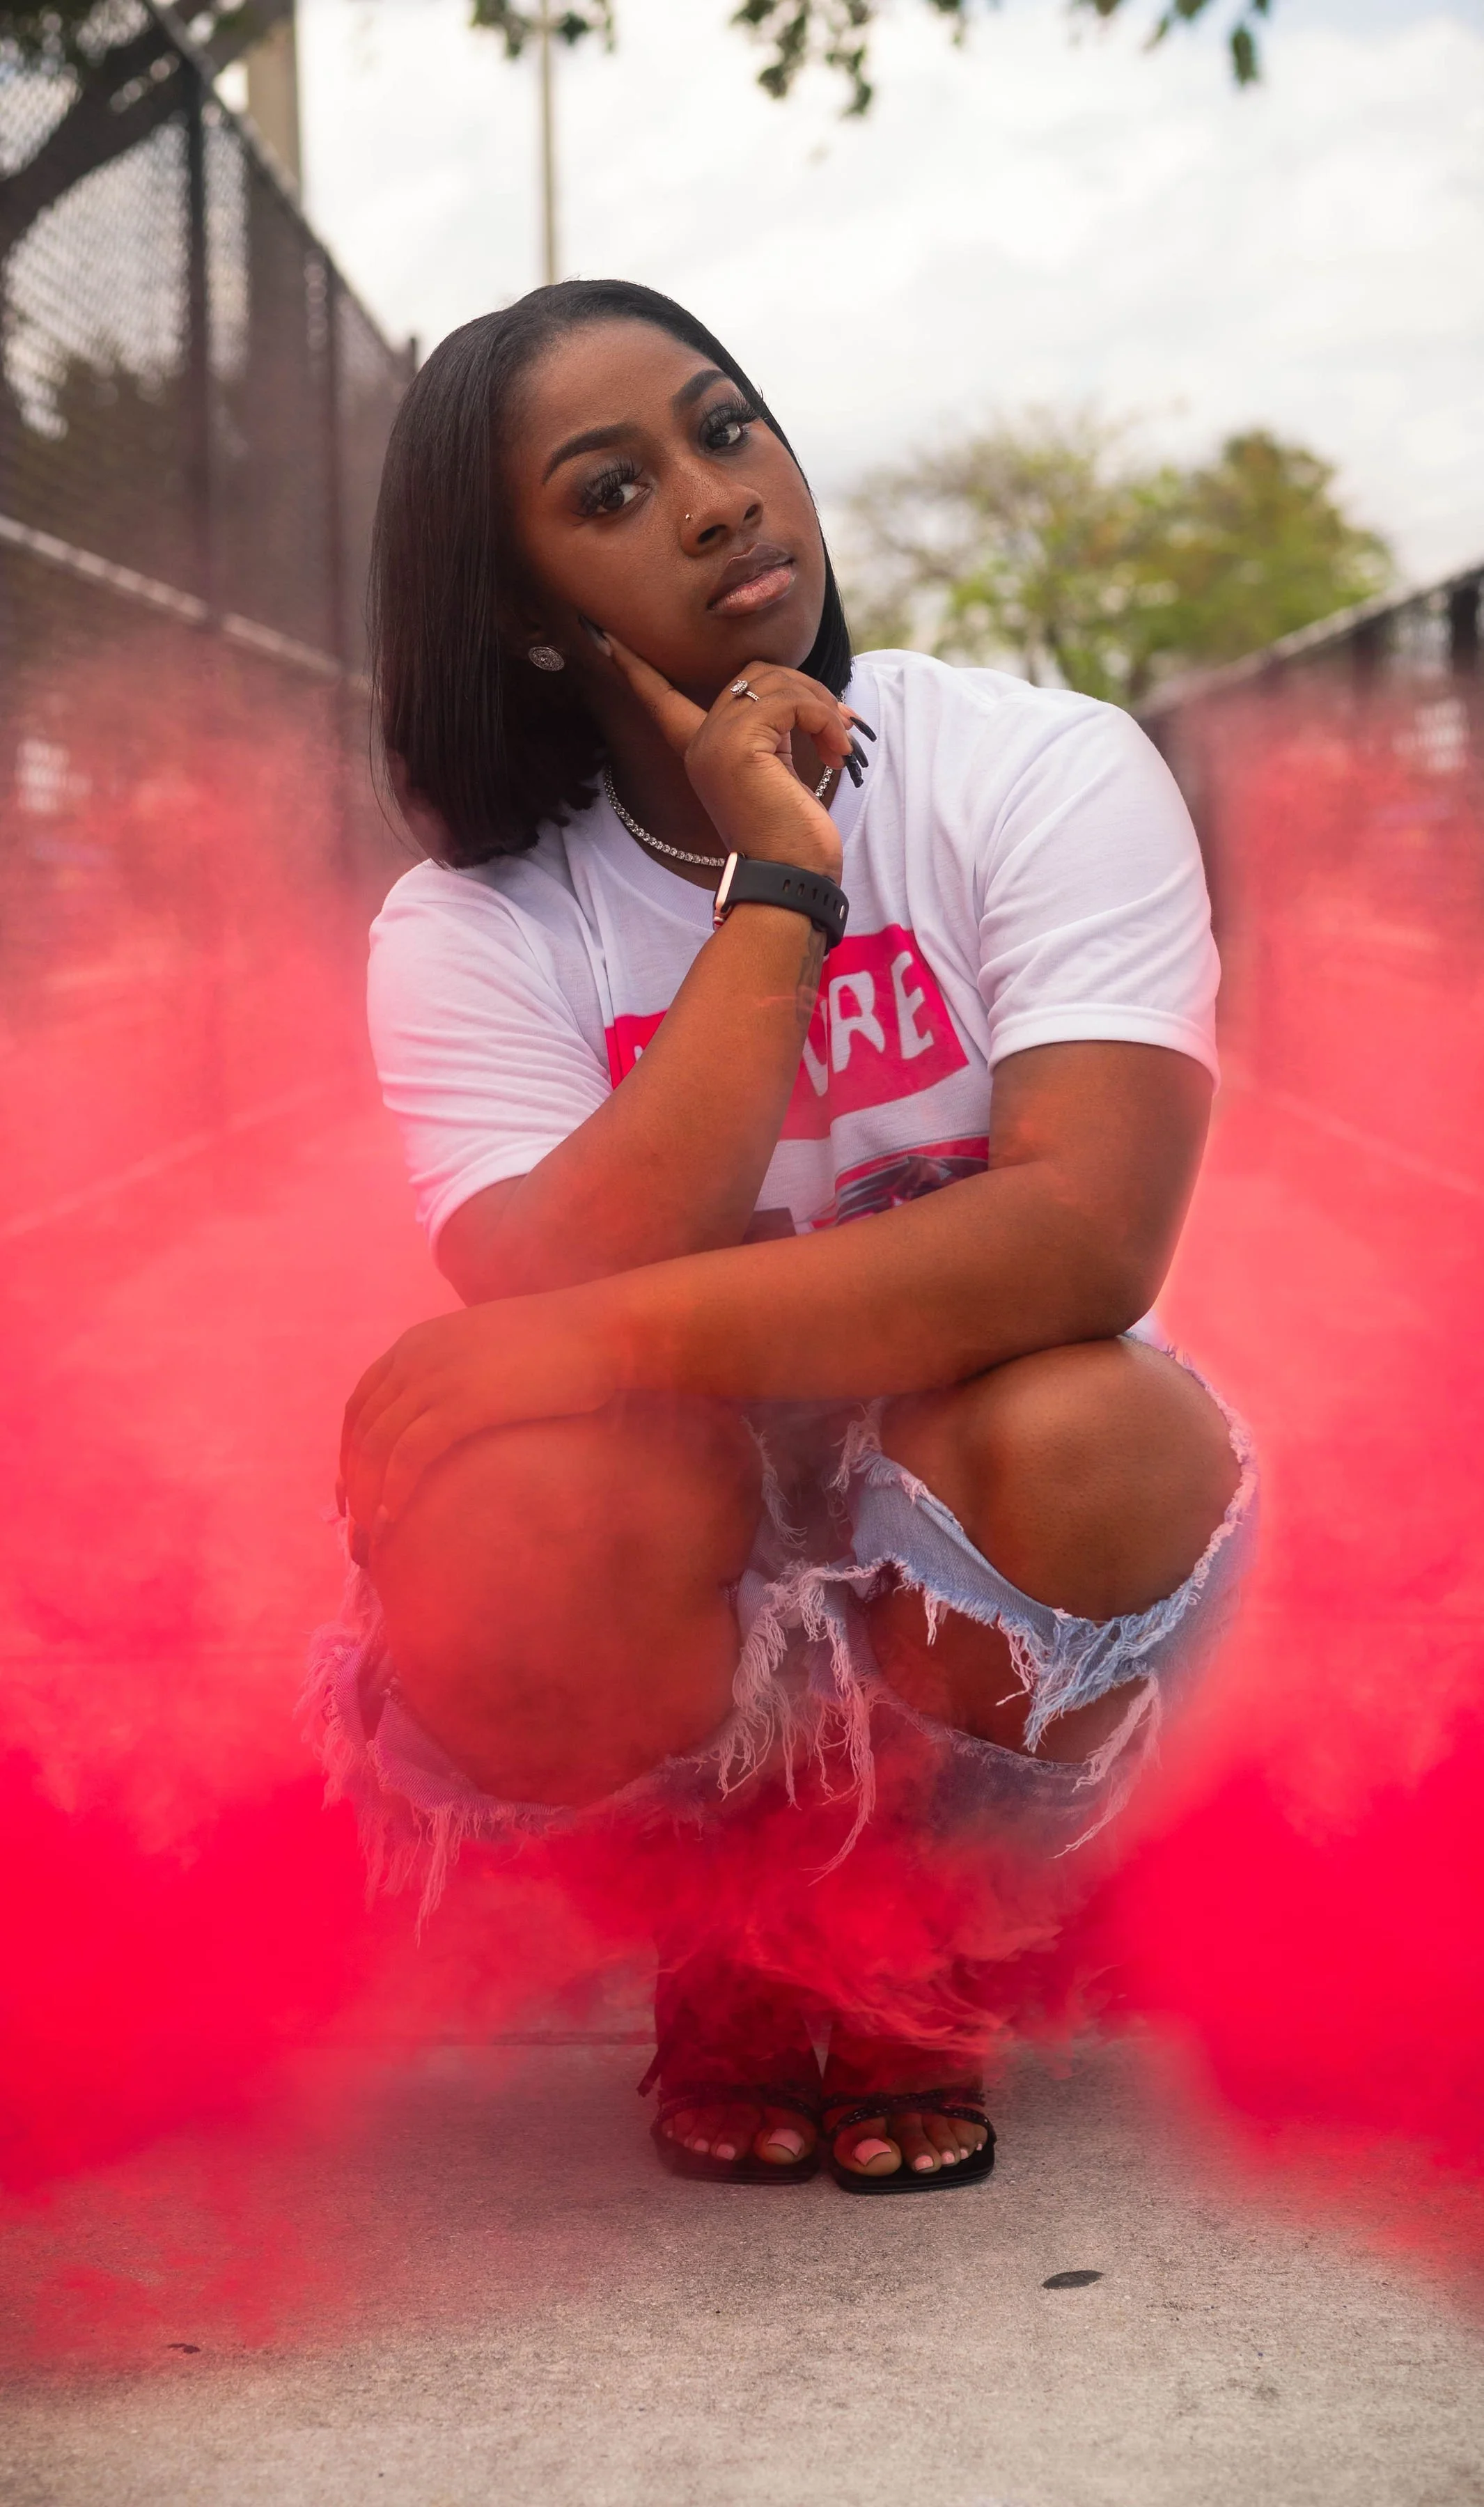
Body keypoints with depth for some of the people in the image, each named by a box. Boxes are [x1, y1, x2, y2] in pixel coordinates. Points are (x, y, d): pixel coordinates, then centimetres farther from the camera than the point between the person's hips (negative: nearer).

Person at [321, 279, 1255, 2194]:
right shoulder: (467, 934, -8)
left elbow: (1088, 1239, -28)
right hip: (691, 1571, 0)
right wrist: (776, 890, -25)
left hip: (976, 1550, 0)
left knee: (1079, 1433, -34)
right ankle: (724, 1925, 4)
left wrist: (590, 1338, -33)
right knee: (519, 1514, -33)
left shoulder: (1044, 776, -13)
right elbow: (559, 1307, -26)